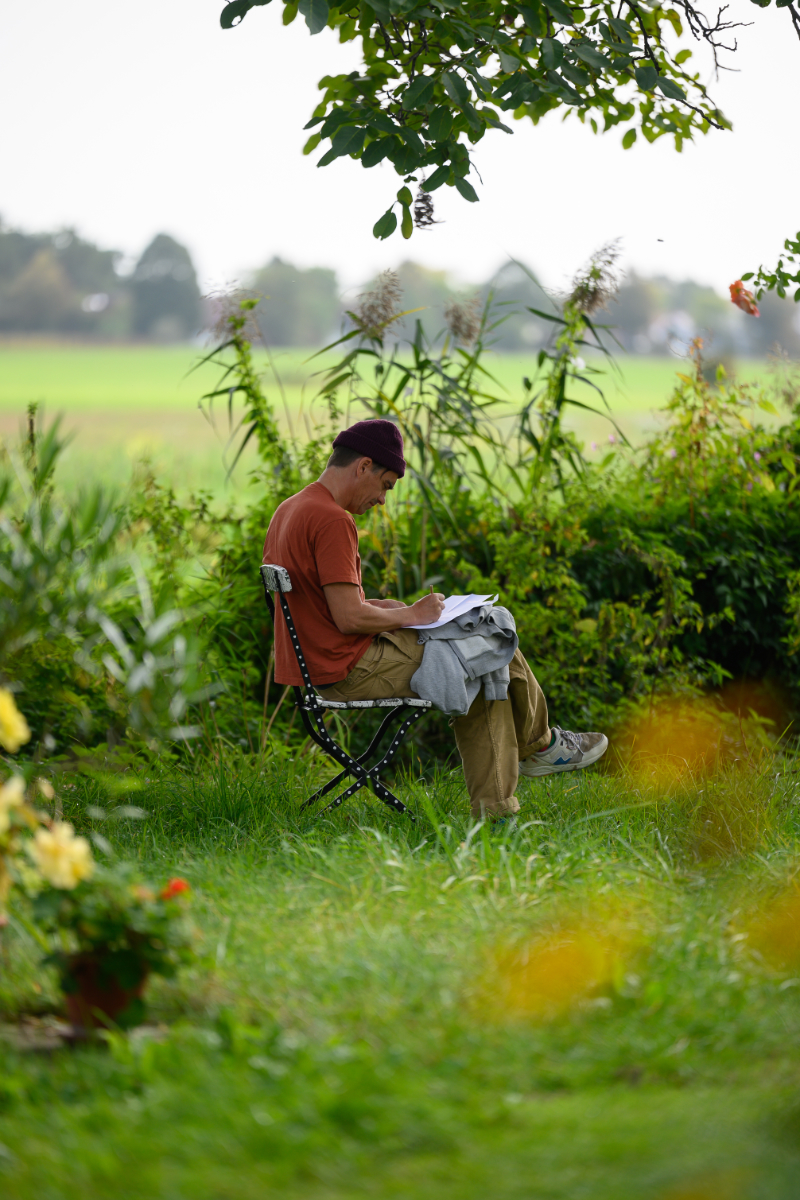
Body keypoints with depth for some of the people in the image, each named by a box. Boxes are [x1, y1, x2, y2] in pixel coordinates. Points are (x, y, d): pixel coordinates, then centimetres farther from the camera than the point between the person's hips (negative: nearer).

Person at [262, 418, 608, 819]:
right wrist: (411, 615, -9)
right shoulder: (333, 521, -22)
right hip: (350, 673, -10)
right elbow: (349, 618, -25)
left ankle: (494, 812, 9)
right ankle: (540, 744, 26)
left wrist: (381, 607, 10)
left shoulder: (290, 511, 11)